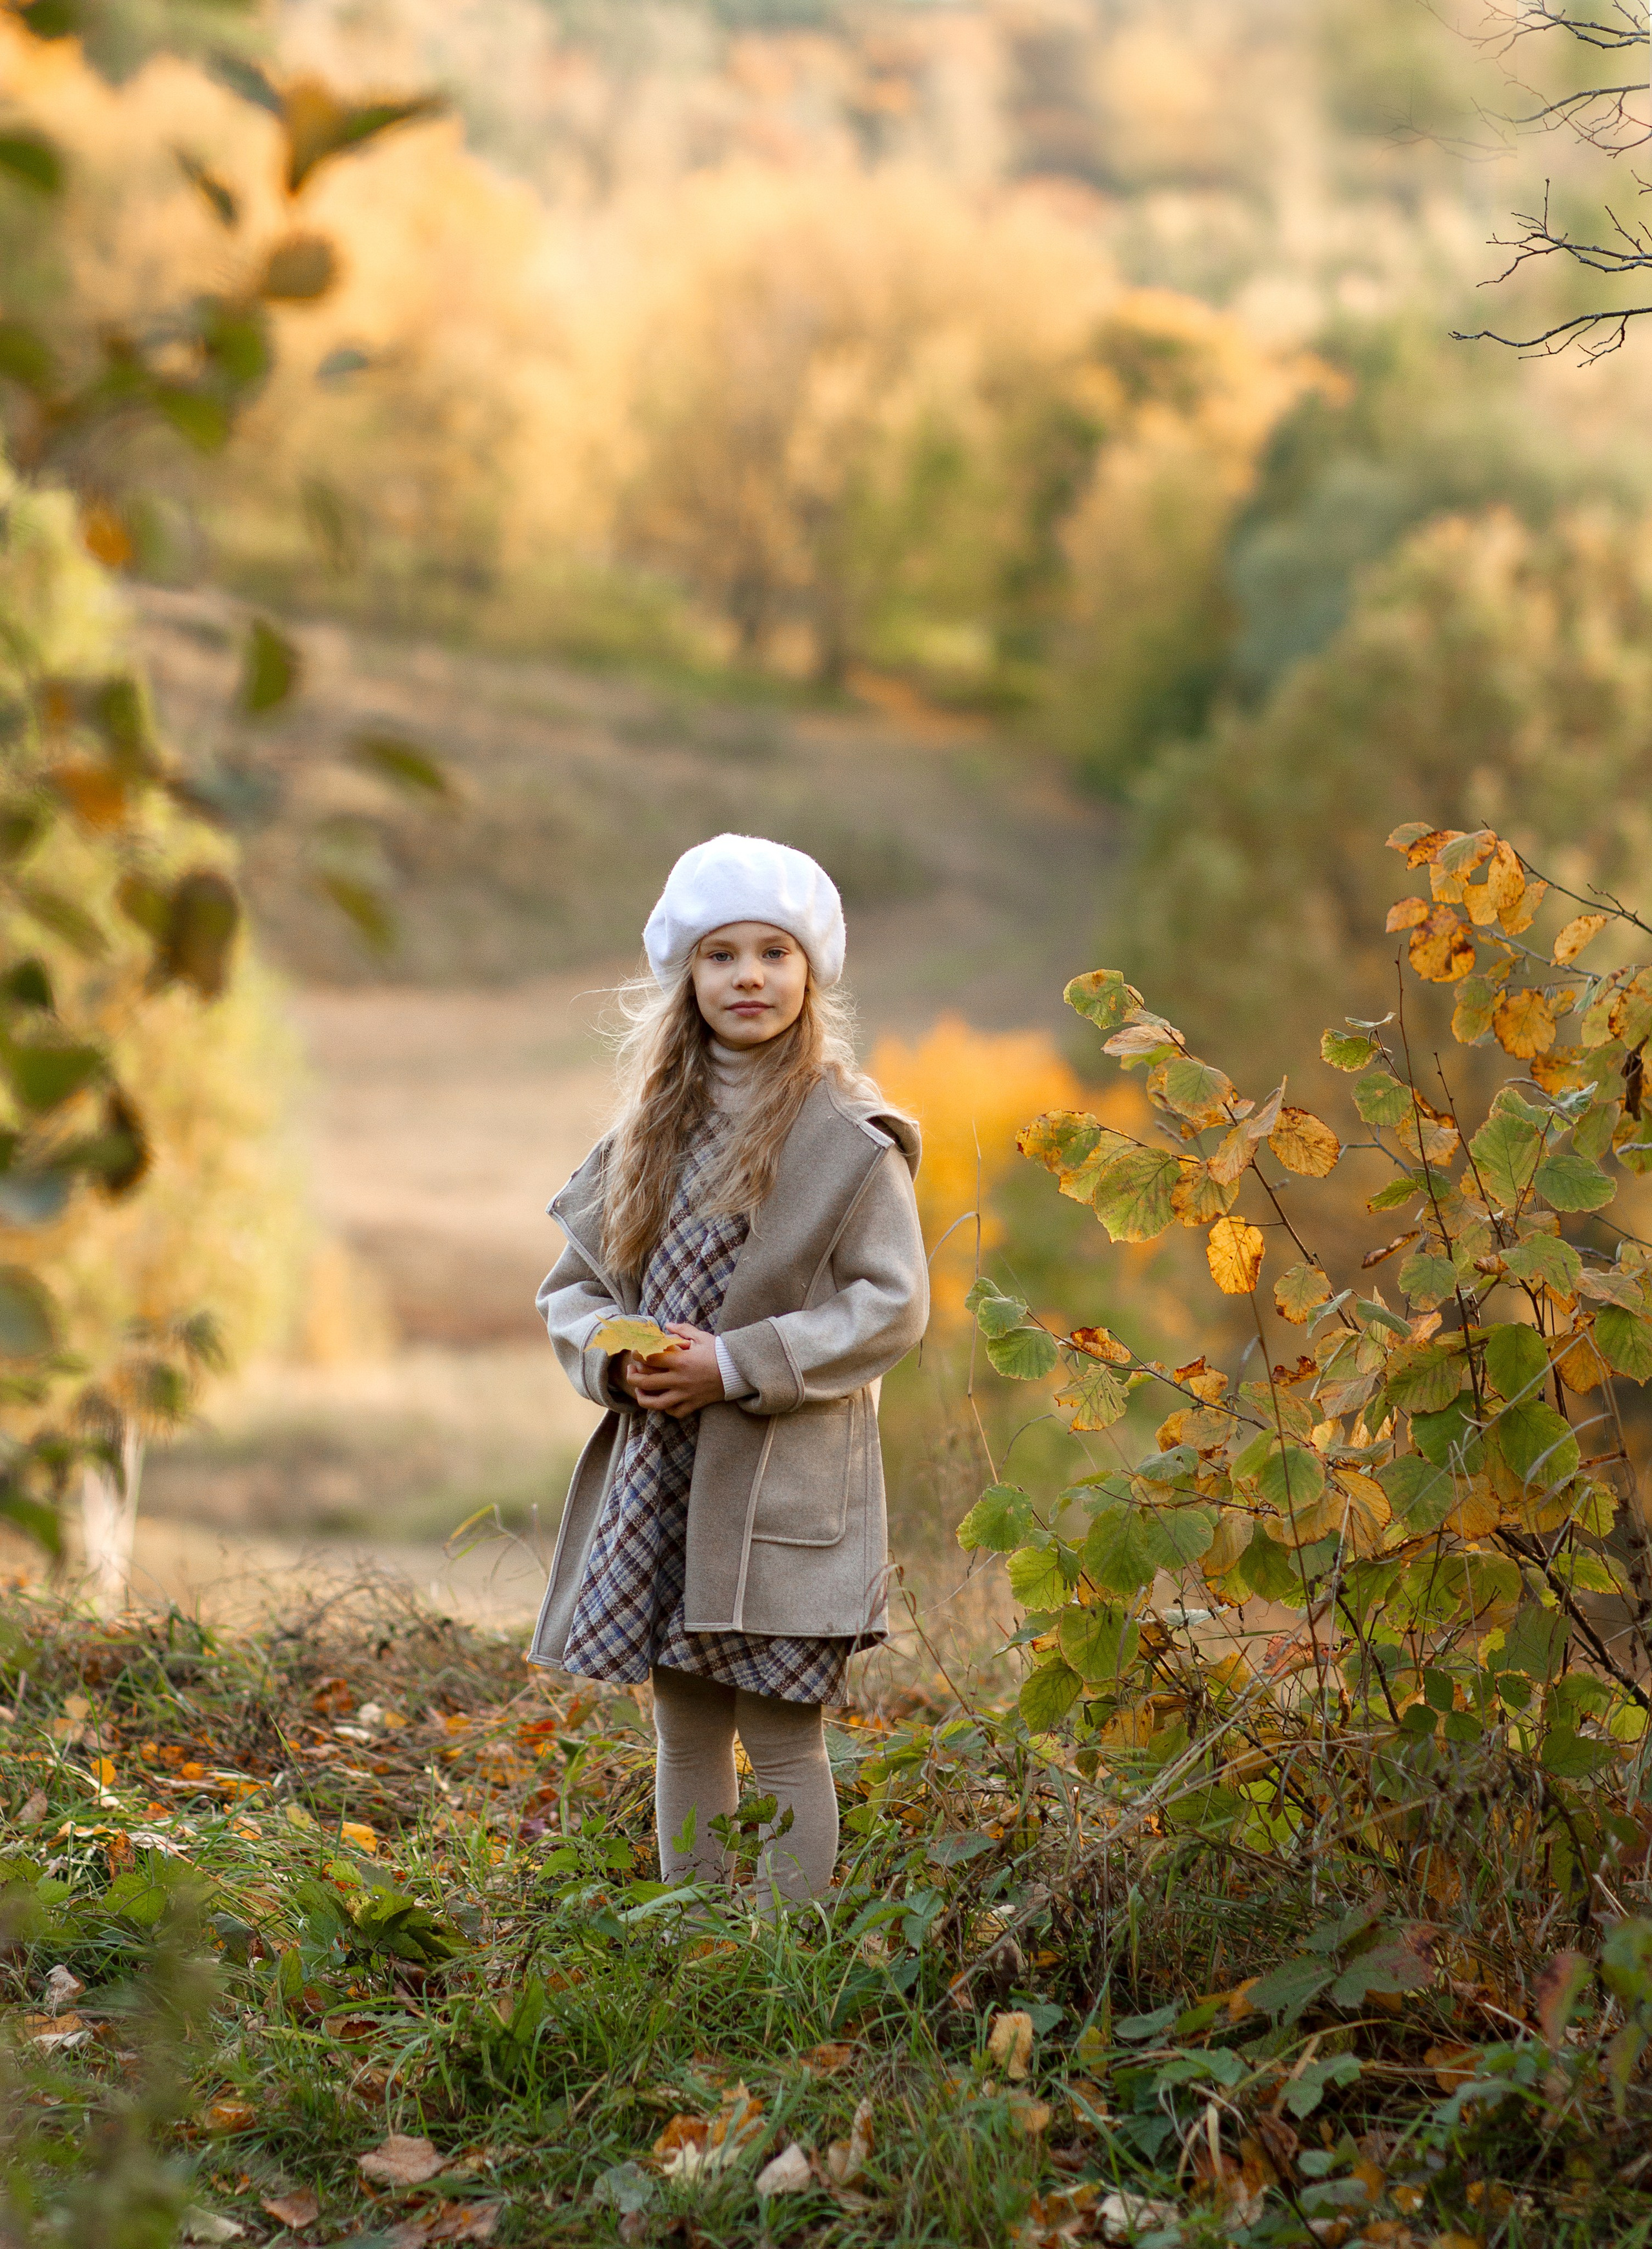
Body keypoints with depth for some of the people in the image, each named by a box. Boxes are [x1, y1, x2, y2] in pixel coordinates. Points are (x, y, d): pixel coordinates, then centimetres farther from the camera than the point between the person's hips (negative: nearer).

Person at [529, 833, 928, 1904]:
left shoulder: (847, 1134, -7)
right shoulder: (655, 1123, 10)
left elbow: (892, 1305, -11)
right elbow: (574, 1281, 15)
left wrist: (740, 1365, -17)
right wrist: (613, 1355, -7)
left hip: (782, 1487, -5)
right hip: (659, 1474, 5)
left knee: (783, 1739, -2)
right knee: (685, 1732, 11)